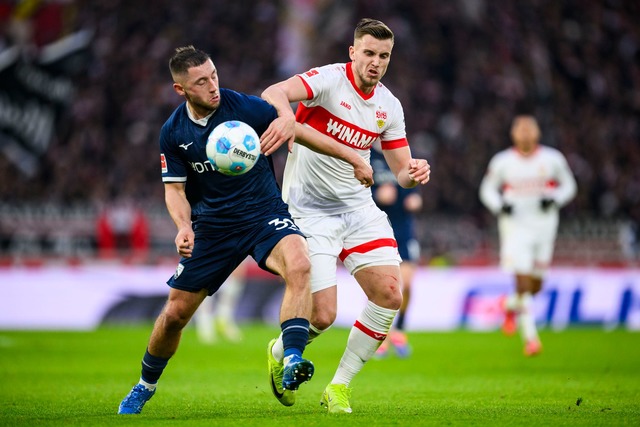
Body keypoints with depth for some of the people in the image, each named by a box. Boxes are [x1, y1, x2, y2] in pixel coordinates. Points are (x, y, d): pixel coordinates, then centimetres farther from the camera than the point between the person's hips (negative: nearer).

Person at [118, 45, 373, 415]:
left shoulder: (245, 108, -13)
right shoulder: (173, 133, -4)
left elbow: (300, 132, -5)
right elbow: (175, 189, 3)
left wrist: (355, 161, 0)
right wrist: (184, 228, -18)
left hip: (264, 212, -2)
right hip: (212, 225, 2)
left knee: (299, 264, -35)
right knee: (175, 312, 4)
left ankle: (291, 361, -40)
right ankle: (145, 386, 30)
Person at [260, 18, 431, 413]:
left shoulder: (389, 106, 5)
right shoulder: (329, 80, -14)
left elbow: (402, 169, 9)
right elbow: (273, 93, -33)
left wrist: (413, 174, -16)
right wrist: (285, 114, -57)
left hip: (359, 207, 6)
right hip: (309, 212, -6)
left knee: (390, 296, -10)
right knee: (323, 315, -12)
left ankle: (339, 387, 6)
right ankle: (279, 354, 24)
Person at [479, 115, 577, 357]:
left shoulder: (552, 159, -1)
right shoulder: (502, 162, -3)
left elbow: (568, 185, 10)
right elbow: (487, 189, 9)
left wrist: (554, 199, -11)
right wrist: (500, 206, -11)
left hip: (544, 225, 2)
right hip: (516, 225, -2)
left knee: (536, 285, 10)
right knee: (523, 281, -15)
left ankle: (511, 306, 42)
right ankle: (530, 336, -7)